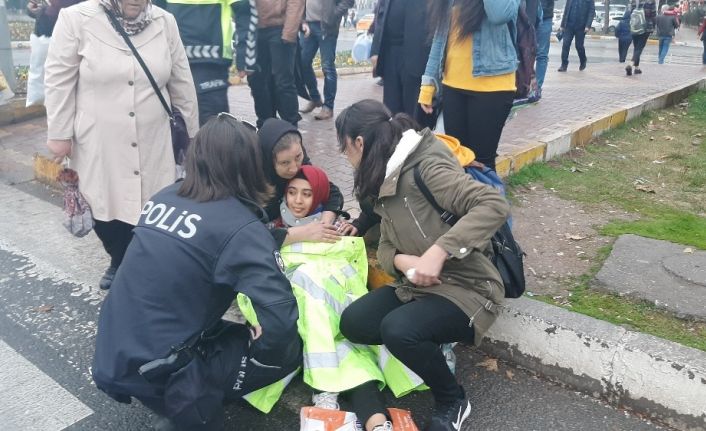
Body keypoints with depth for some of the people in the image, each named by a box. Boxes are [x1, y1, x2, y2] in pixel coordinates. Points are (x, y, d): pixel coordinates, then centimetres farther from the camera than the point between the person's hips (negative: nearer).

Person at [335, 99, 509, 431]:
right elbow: (385, 247, 8)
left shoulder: (426, 166, -19)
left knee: (398, 329, -31)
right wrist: (403, 261, -16)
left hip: (466, 288, -8)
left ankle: (453, 402, -4)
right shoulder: (386, 178, 9)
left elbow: (495, 204, -29)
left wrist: (438, 251, -36)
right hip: (417, 286, 8)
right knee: (352, 323, -9)